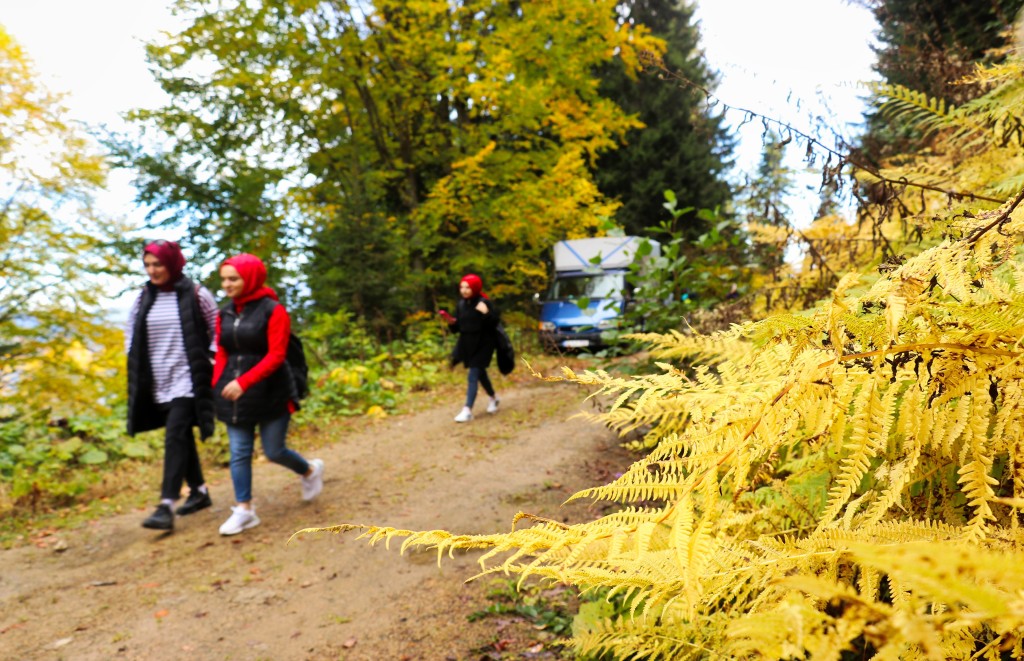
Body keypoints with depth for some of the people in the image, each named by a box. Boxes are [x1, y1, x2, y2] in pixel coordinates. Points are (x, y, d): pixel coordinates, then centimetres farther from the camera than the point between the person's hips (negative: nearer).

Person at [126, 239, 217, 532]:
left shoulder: (196, 294, -7)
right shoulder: (143, 297, 6)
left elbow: (217, 329, 2)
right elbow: (131, 330, 21)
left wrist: (211, 361, -3)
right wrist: (134, 361, 11)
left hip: (187, 379, -5)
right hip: (157, 383, 6)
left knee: (175, 436, -13)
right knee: (181, 436, 13)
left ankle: (166, 507, -14)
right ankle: (199, 491, 27)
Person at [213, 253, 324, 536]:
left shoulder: (273, 310, -11)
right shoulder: (225, 314, 6)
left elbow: (276, 355, -18)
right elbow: (222, 355, 12)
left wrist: (244, 381, -26)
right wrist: (217, 387, 3)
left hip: (271, 393, -5)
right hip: (234, 394, 5)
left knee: (274, 451, 3)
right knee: (239, 452, 4)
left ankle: (310, 471, 32)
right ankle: (244, 510, 14)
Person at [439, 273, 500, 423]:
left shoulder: (484, 303, -14)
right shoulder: (461, 305, 4)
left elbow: (494, 324, -17)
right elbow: (457, 328, 7)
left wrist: (486, 314, -31)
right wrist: (451, 322, -13)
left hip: (482, 345, -7)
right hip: (467, 344, 7)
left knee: (473, 376, -11)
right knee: (480, 374, 21)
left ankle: (467, 410, -11)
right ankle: (494, 398, 43)